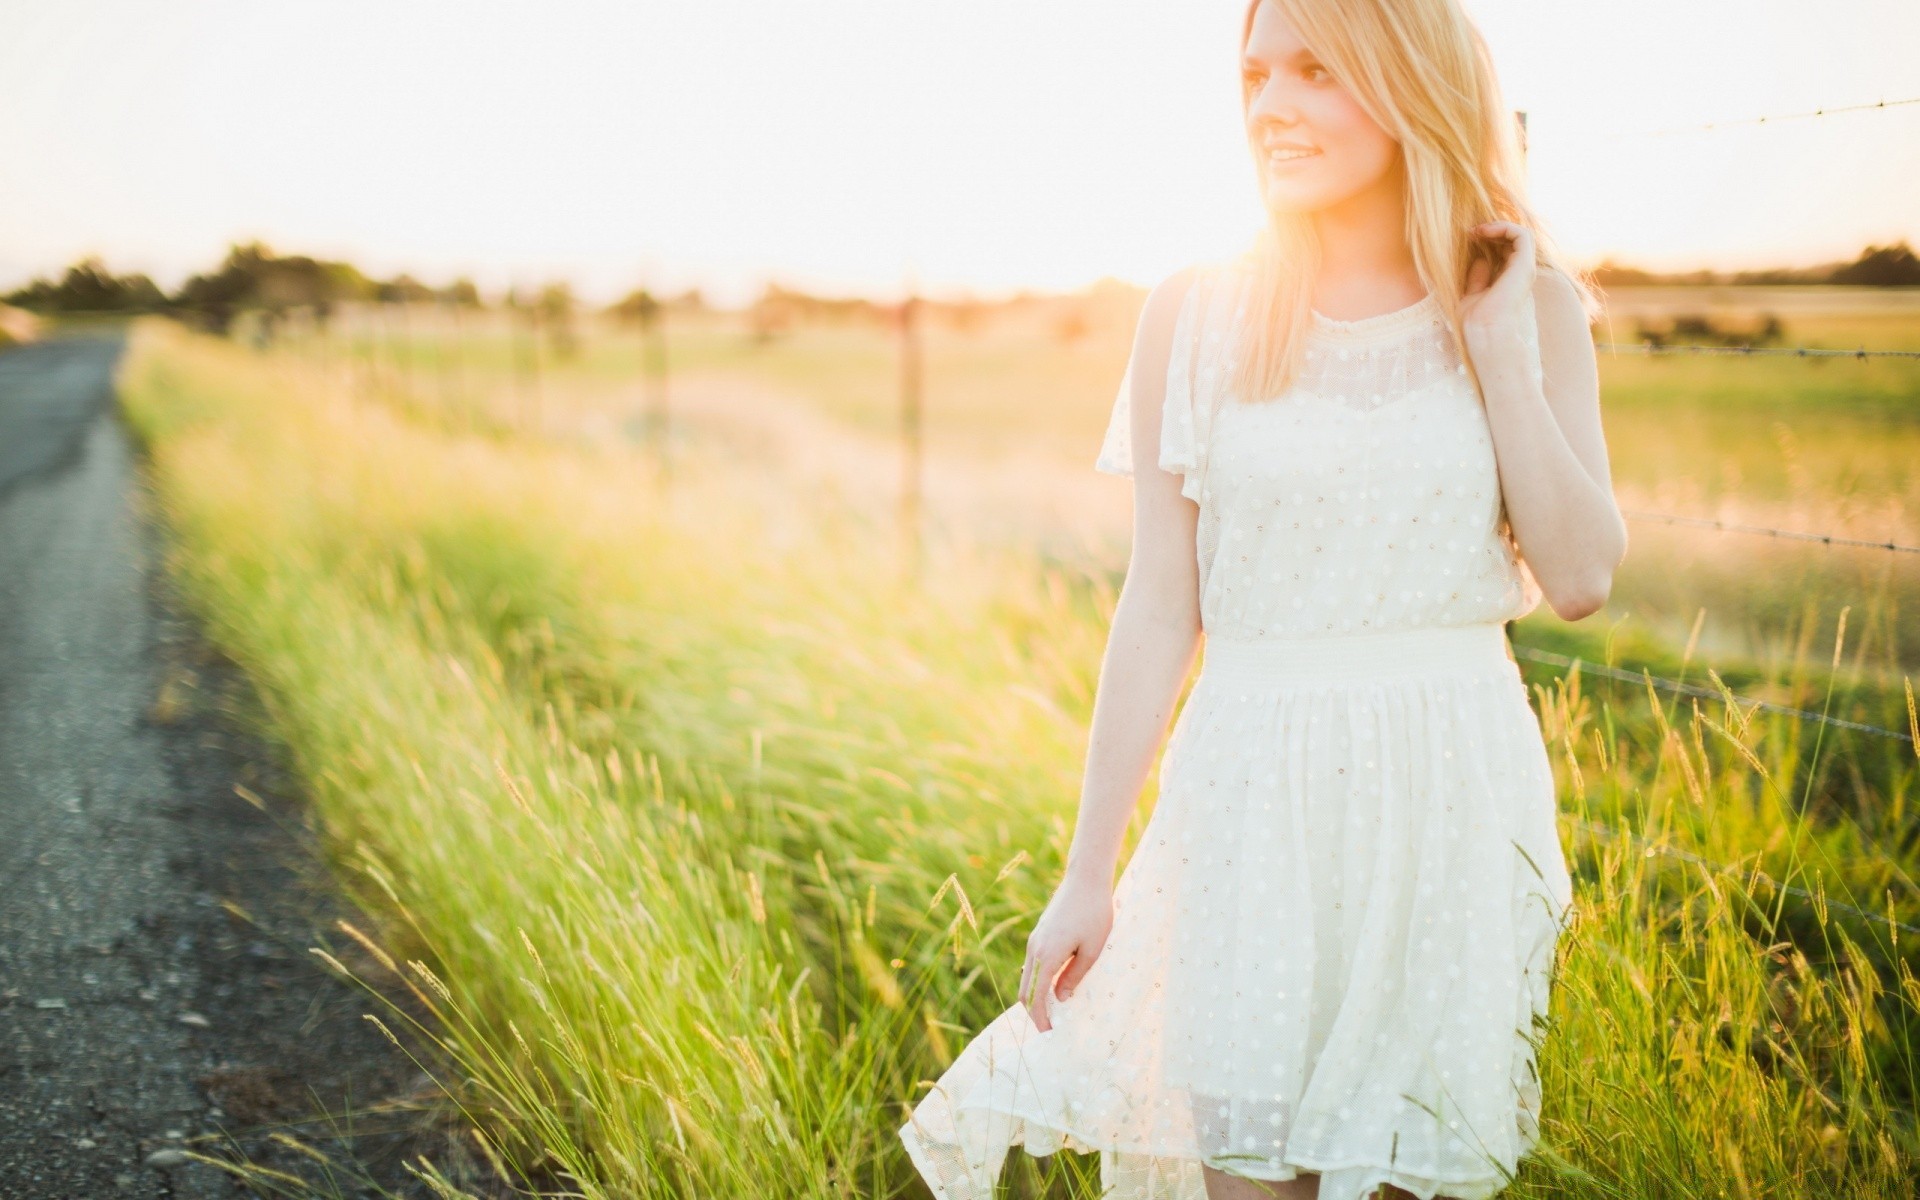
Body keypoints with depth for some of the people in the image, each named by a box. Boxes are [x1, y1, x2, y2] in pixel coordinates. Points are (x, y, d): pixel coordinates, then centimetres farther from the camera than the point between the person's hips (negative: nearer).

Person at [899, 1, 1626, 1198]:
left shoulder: (1529, 307, 1)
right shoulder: (1199, 314, -1)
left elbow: (1582, 579, -5)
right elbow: (1161, 606, 0)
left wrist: (1498, 341, -8)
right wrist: (1088, 874, -1)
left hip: (1452, 795, 1)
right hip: (1253, 797, 0)